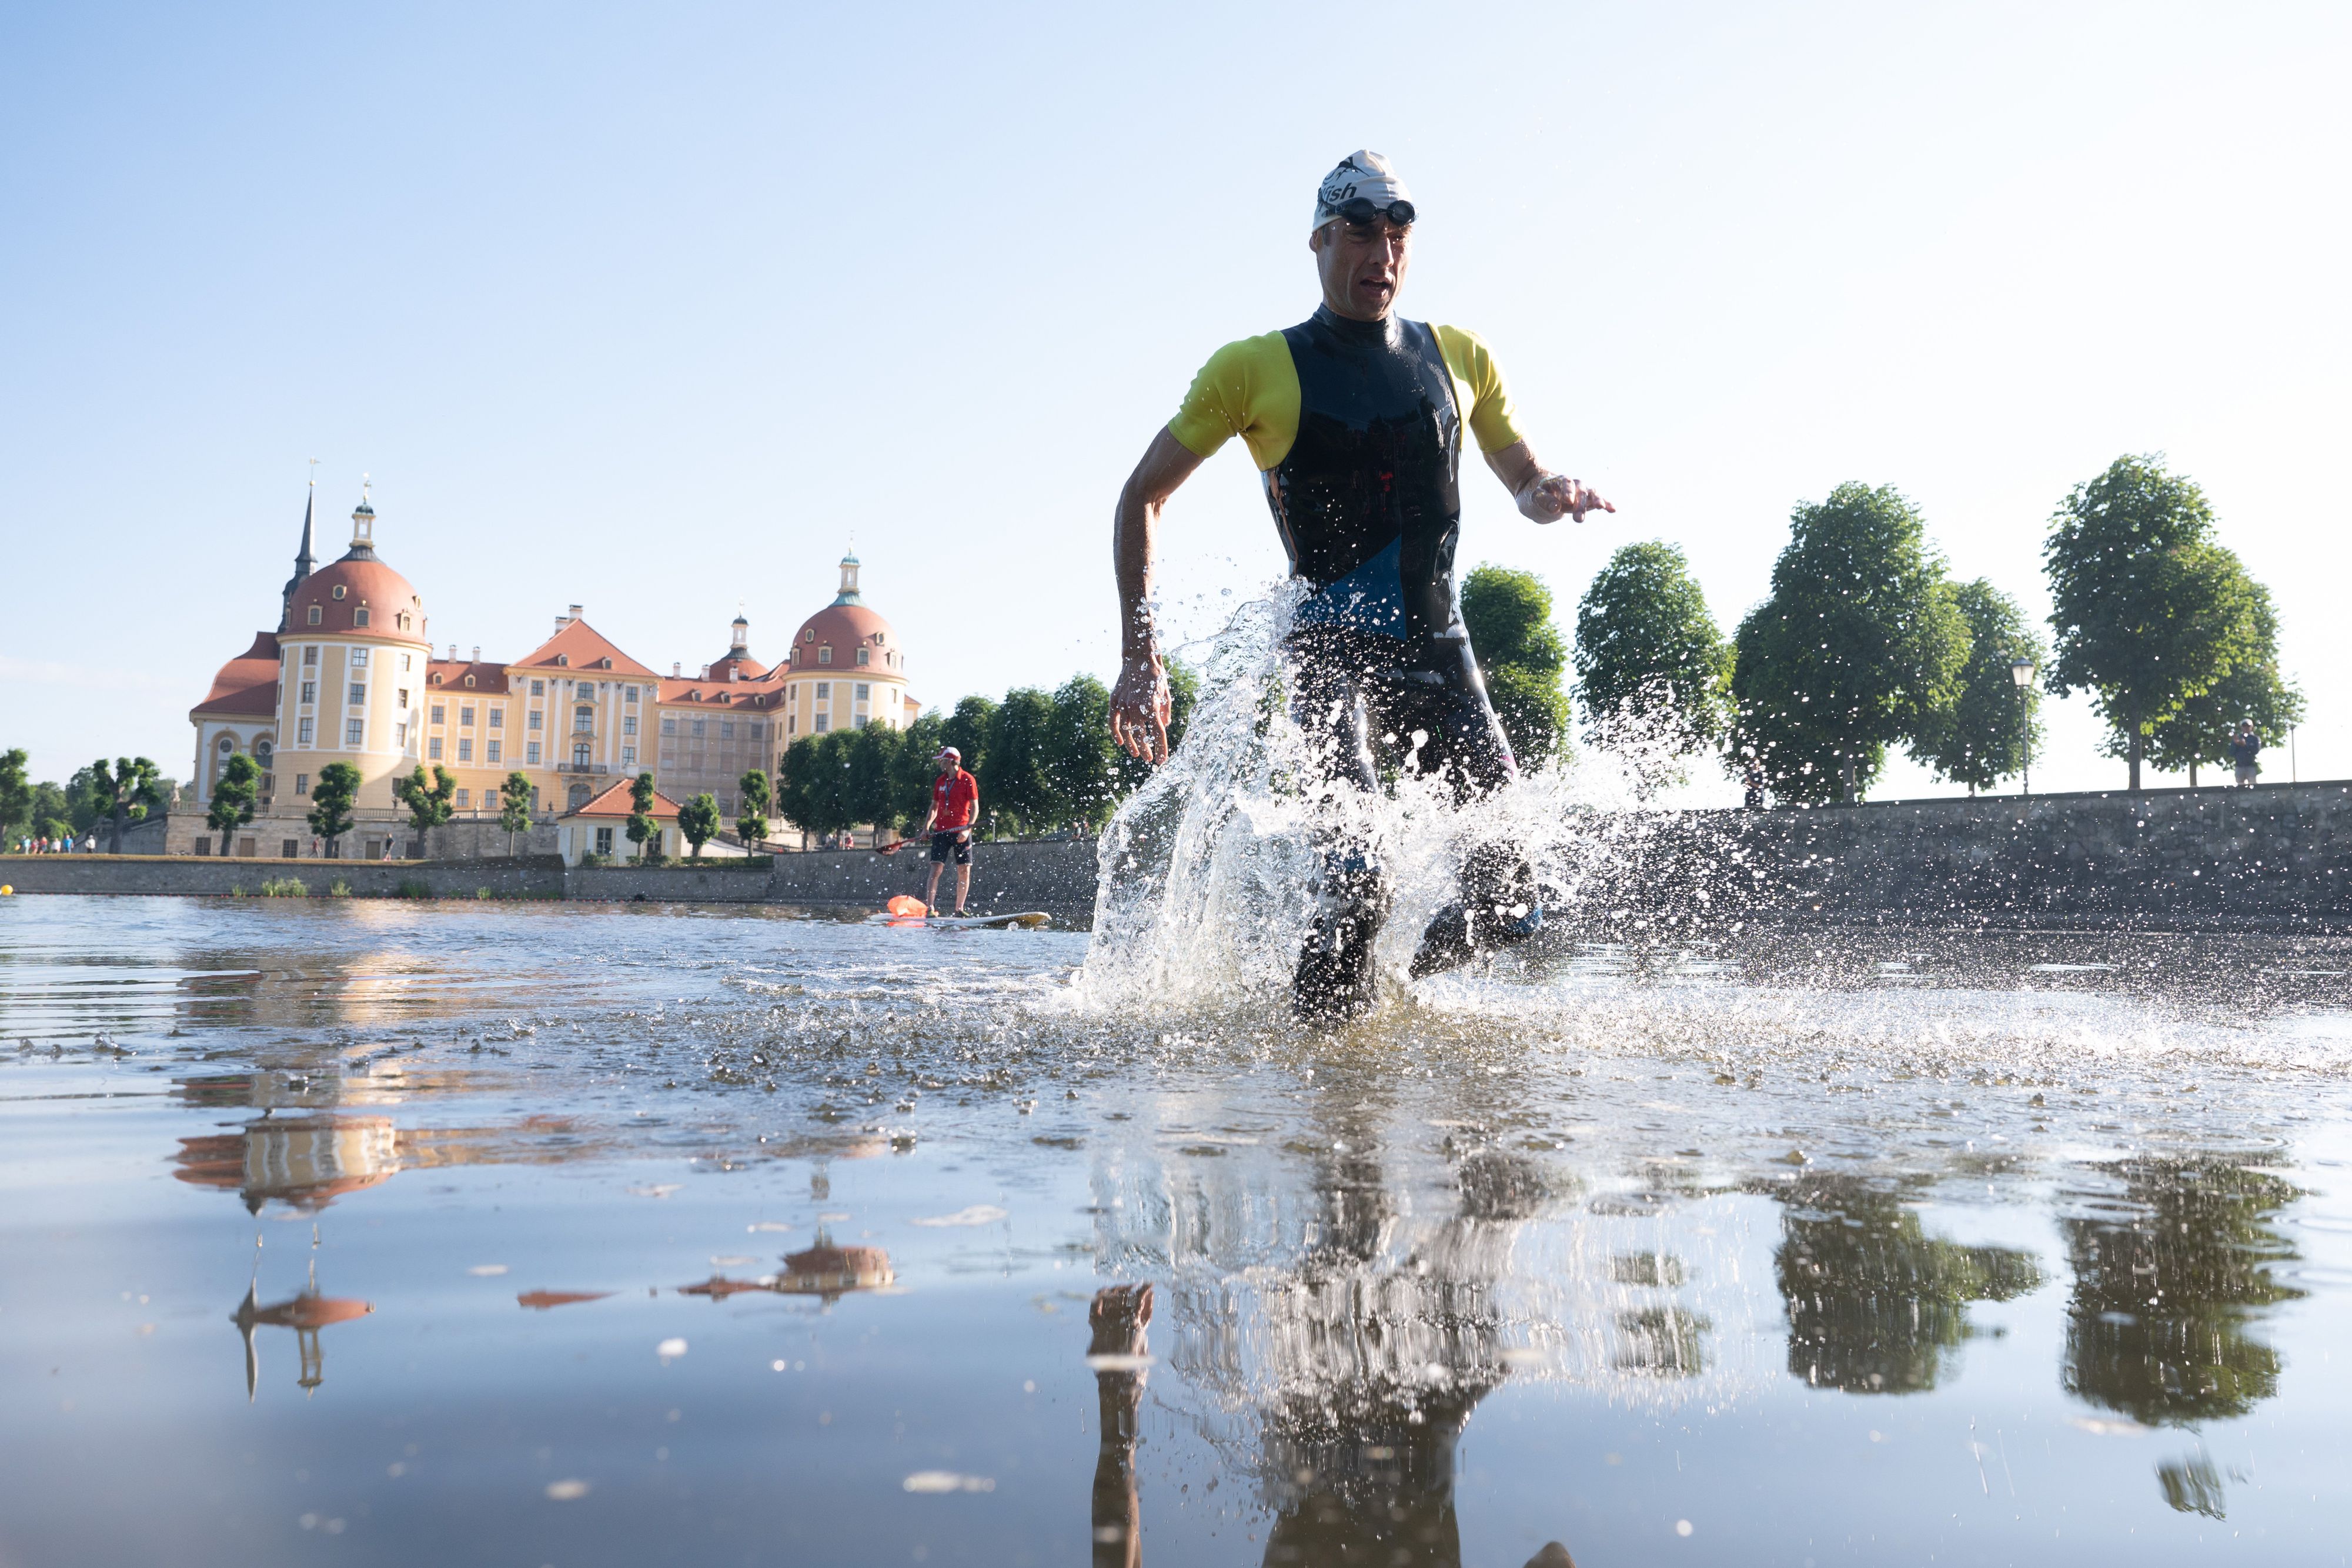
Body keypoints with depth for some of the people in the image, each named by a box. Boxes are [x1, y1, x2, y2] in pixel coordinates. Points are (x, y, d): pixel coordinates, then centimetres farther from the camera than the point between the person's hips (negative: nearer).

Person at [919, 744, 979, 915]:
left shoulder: (968, 780, -3)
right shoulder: (940, 781, 13)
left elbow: (975, 807, -6)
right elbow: (934, 807, 19)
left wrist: (968, 829, -17)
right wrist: (926, 828, 5)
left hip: (961, 832, -3)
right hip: (941, 831, 3)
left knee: (964, 871, -1)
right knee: (936, 869, -6)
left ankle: (959, 909, 9)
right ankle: (930, 907, -7)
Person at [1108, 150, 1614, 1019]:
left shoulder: (1461, 357, 11)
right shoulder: (1254, 368, -1)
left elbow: (1523, 478, 23)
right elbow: (1142, 497, 3)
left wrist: (1554, 493, -4)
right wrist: (1140, 657, -6)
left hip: (1438, 643, 4)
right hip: (1331, 647, -4)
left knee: (1512, 881, -2)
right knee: (1357, 882, -22)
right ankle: (1325, 1014, 7)